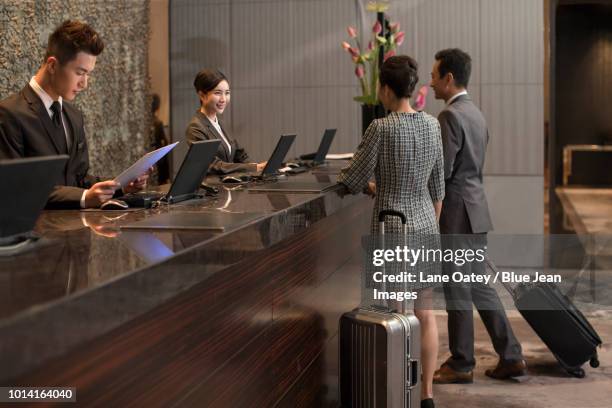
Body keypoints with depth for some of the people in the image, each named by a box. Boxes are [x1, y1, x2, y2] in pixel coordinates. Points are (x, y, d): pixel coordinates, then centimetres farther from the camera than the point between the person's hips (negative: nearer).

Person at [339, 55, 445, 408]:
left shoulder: (381, 128, -15)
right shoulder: (432, 124, 3)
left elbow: (353, 182, -10)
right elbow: (438, 186, 10)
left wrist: (371, 185, 13)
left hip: (392, 229, -6)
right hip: (426, 226, 6)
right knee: (425, 314, 12)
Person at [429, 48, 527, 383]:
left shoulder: (450, 116, -16)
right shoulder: (476, 114, 14)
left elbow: (441, 173, -19)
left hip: (456, 214, -9)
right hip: (475, 211, 9)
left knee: (457, 291, 1)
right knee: (479, 286, 14)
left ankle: (461, 365, 11)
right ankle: (510, 357, 17)